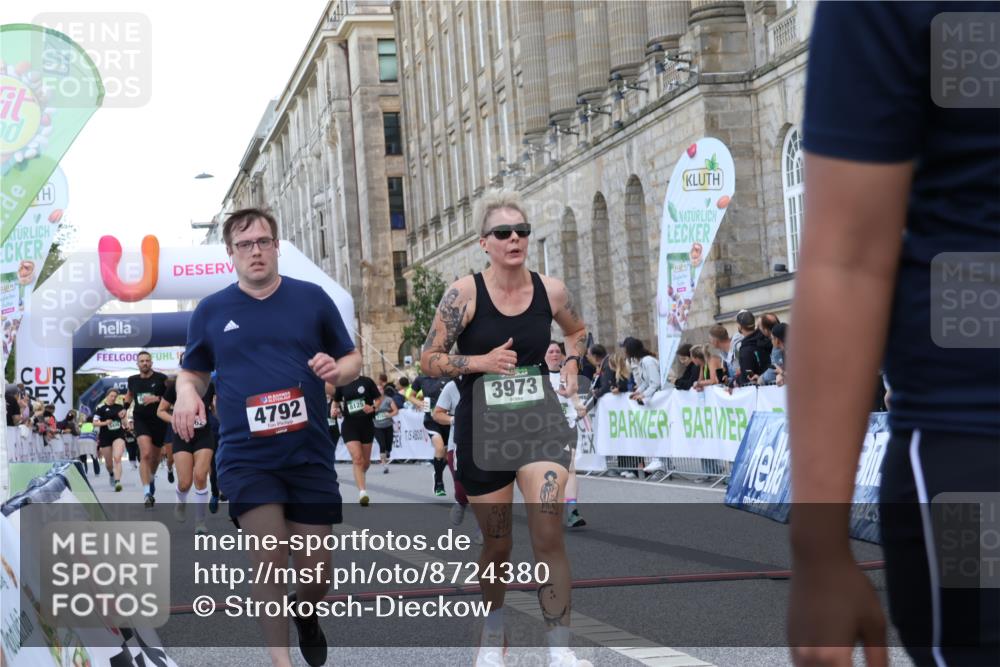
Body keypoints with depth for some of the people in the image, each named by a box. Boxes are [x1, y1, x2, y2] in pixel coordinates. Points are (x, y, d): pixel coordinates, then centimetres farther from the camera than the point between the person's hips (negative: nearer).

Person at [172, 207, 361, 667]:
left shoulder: (312, 298, 4)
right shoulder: (211, 311, 4)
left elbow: (352, 359, 10)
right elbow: (193, 372, 14)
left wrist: (337, 370, -13)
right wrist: (186, 393, -9)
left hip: (310, 455, 1)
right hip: (246, 457, -1)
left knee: (315, 570, 8)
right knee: (268, 560, -12)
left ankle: (305, 614, 43)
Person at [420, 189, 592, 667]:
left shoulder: (550, 290, -2)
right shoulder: (465, 292, -11)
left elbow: (577, 332, 20)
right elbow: (429, 360, -7)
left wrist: (570, 366, 1)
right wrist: (481, 362, -21)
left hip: (539, 421, 1)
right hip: (482, 429, -1)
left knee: (549, 534, -16)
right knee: (497, 544, 11)